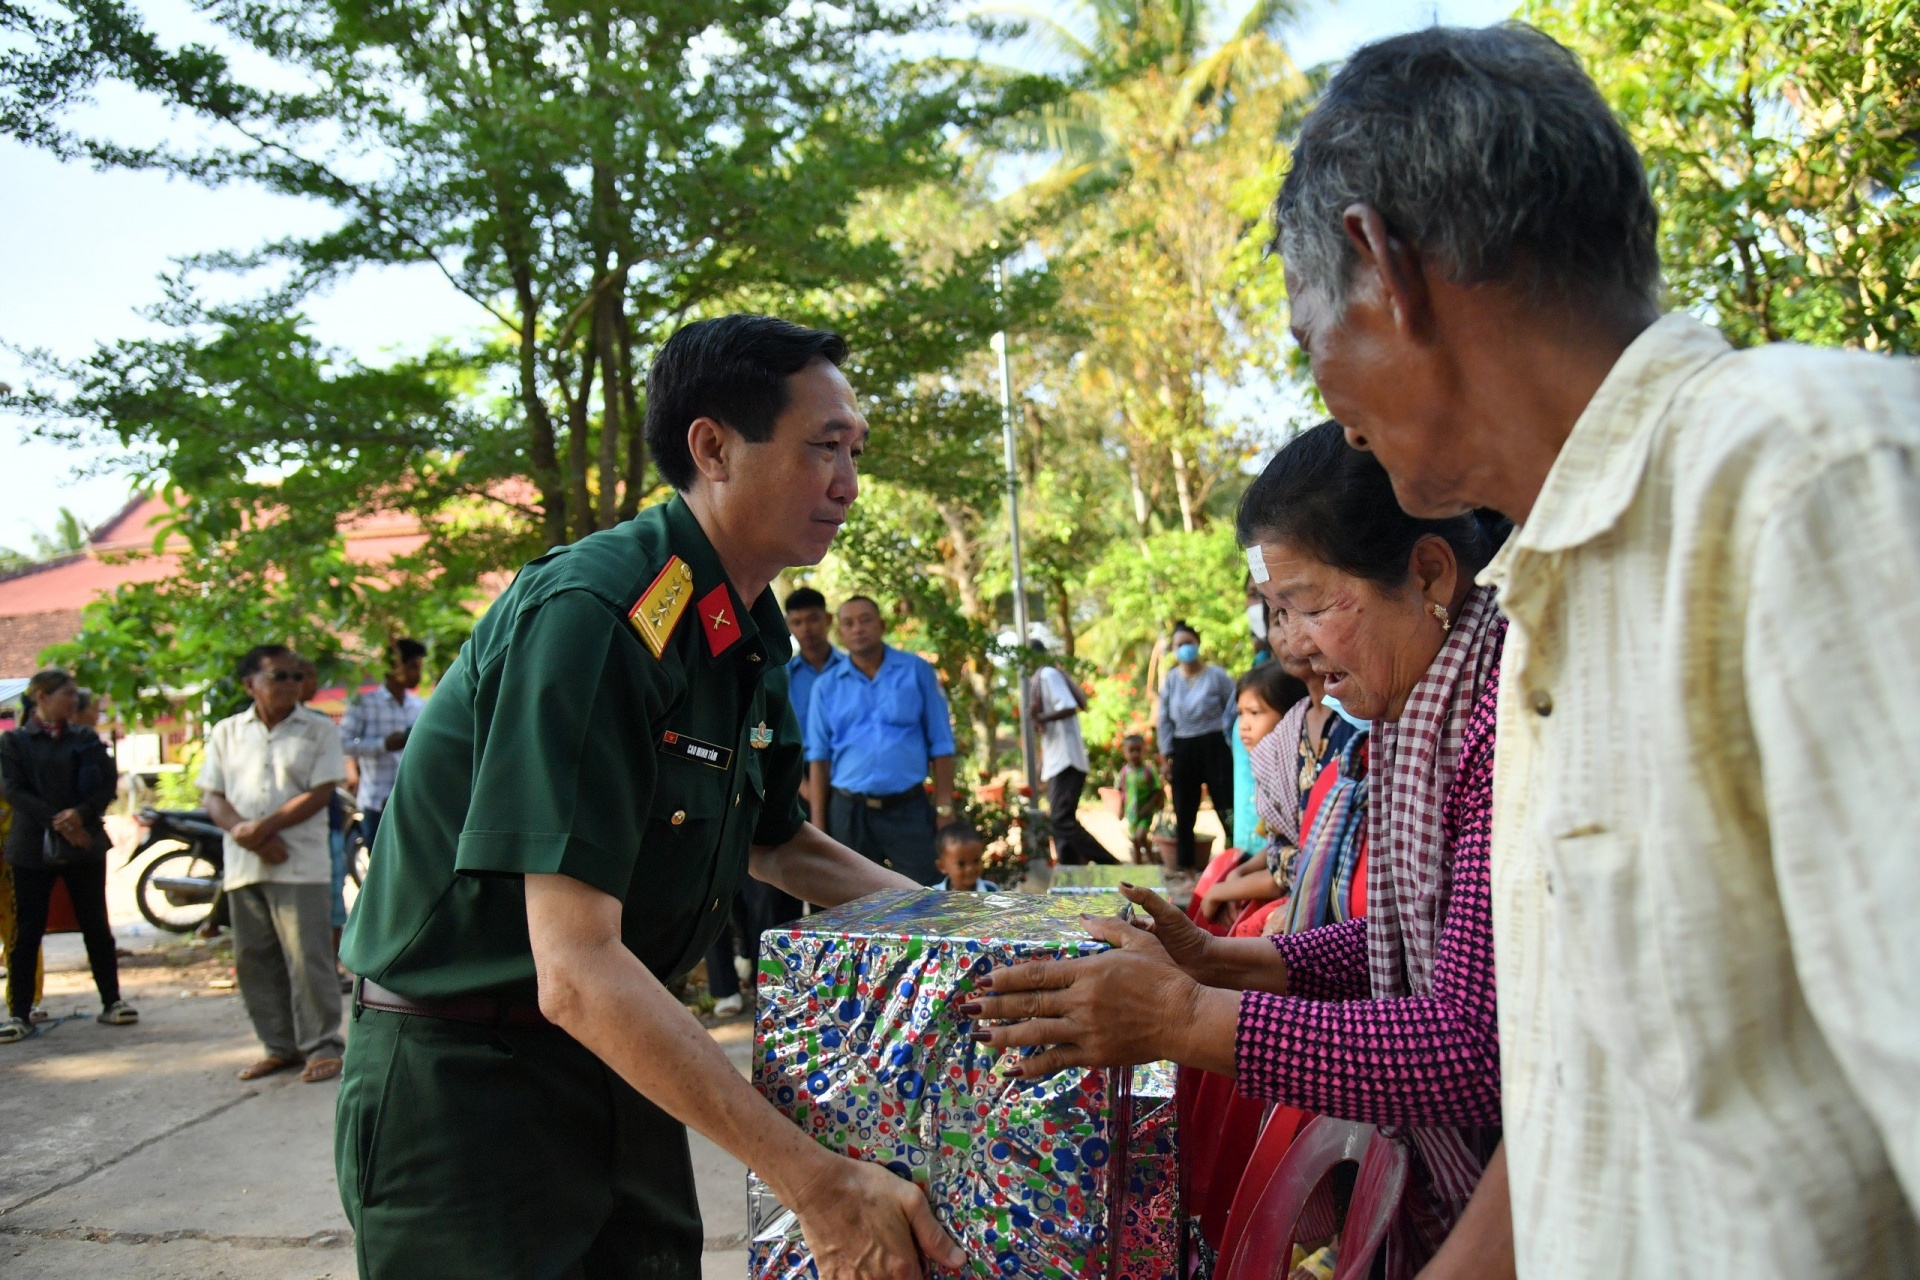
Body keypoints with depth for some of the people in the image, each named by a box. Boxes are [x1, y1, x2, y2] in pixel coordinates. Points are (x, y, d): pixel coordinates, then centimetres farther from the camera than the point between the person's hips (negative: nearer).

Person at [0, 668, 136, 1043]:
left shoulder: (86, 739, 9)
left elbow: (108, 783, 2)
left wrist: (80, 815, -16)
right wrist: (58, 824, -17)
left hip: (85, 842, 2)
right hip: (32, 847, -2)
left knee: (96, 926, 6)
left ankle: (111, 1002, 13)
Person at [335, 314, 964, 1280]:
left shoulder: (751, 639, 3)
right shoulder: (589, 618, -26)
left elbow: (777, 843, 18)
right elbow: (576, 972, -32)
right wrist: (815, 1181, -33)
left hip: (614, 1063, 8)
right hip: (461, 1081, -8)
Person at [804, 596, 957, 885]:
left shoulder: (917, 671, 2)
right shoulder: (827, 685, 6)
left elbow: (940, 745, 2)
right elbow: (819, 755, 6)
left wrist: (944, 806, -4)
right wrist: (817, 820, 1)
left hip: (909, 808, -1)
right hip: (849, 812, 2)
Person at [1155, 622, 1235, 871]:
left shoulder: (1217, 675, -4)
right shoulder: (1170, 680, 6)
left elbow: (1234, 708, -1)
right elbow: (1164, 719, 10)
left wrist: (1225, 735, -7)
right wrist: (1165, 754, 5)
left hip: (1213, 745, -4)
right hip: (1182, 748, 4)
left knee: (1225, 804, -6)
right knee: (1184, 808, 10)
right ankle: (1184, 861, 19)